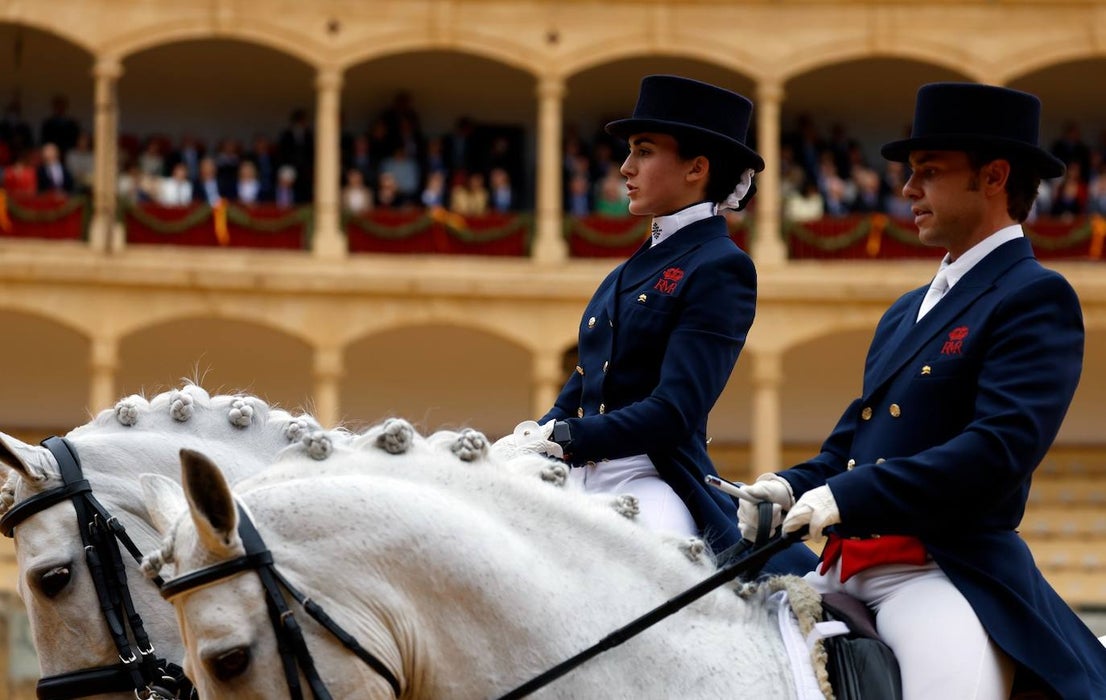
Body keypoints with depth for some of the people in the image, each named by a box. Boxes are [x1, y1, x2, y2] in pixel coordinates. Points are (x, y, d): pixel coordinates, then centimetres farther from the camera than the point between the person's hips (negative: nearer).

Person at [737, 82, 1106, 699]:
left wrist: (846, 497, -23)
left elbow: (1002, 448, -18)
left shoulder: (1036, 297, -5)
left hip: (947, 572, -9)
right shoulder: (906, 312, 23)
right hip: (844, 570, 9)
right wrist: (792, 487, -1)